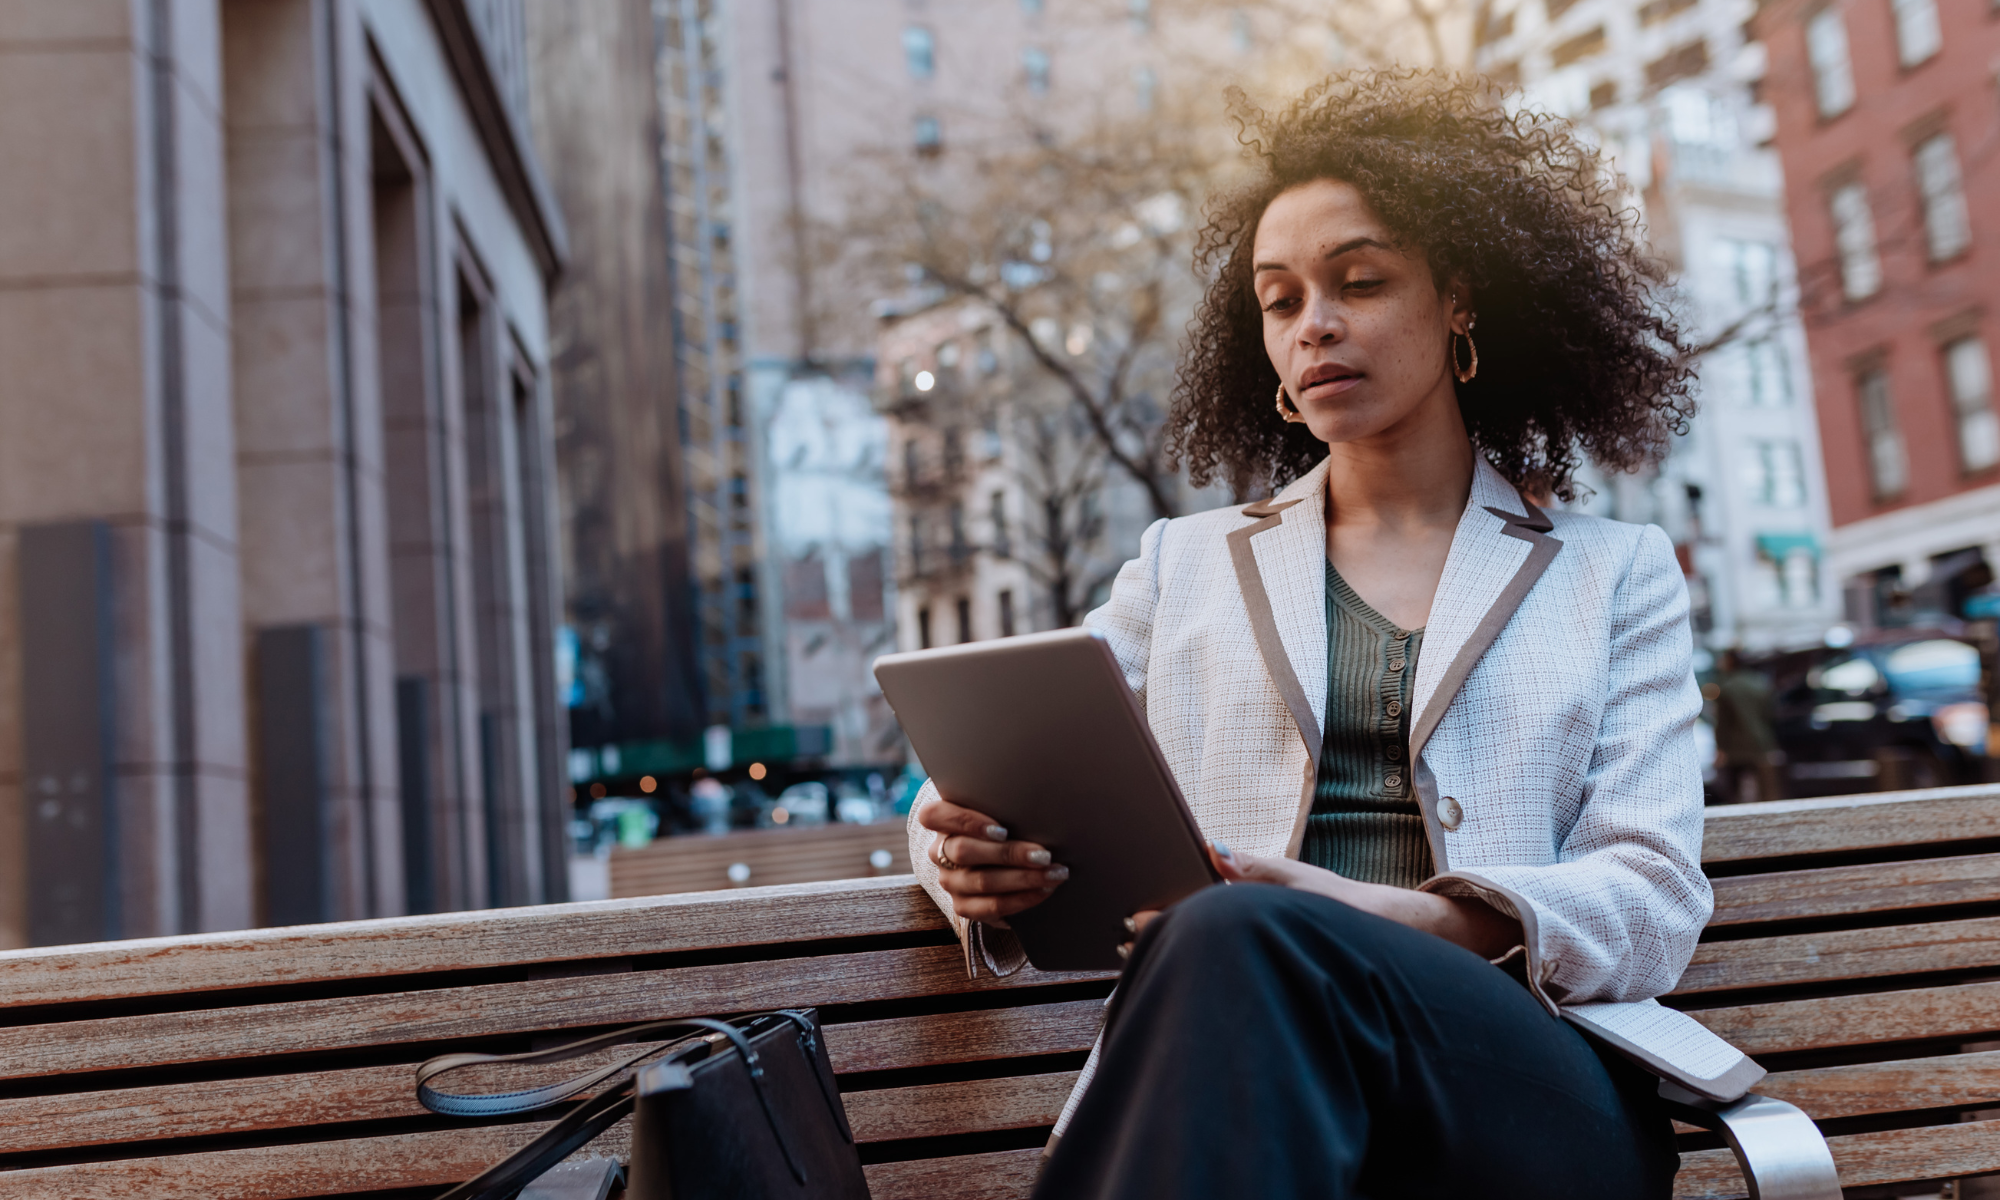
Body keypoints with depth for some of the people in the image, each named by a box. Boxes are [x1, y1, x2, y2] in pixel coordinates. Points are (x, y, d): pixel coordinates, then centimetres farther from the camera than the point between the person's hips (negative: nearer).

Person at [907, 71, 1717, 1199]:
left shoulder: (1615, 576, 18)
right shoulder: (1187, 565, 21)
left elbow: (1654, 903, 6)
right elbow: (982, 797, 19)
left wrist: (1400, 921, -17)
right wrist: (977, 862, -9)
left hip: (1539, 1091, 0)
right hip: (1253, 1065, 1)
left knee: (1246, 943, -35)